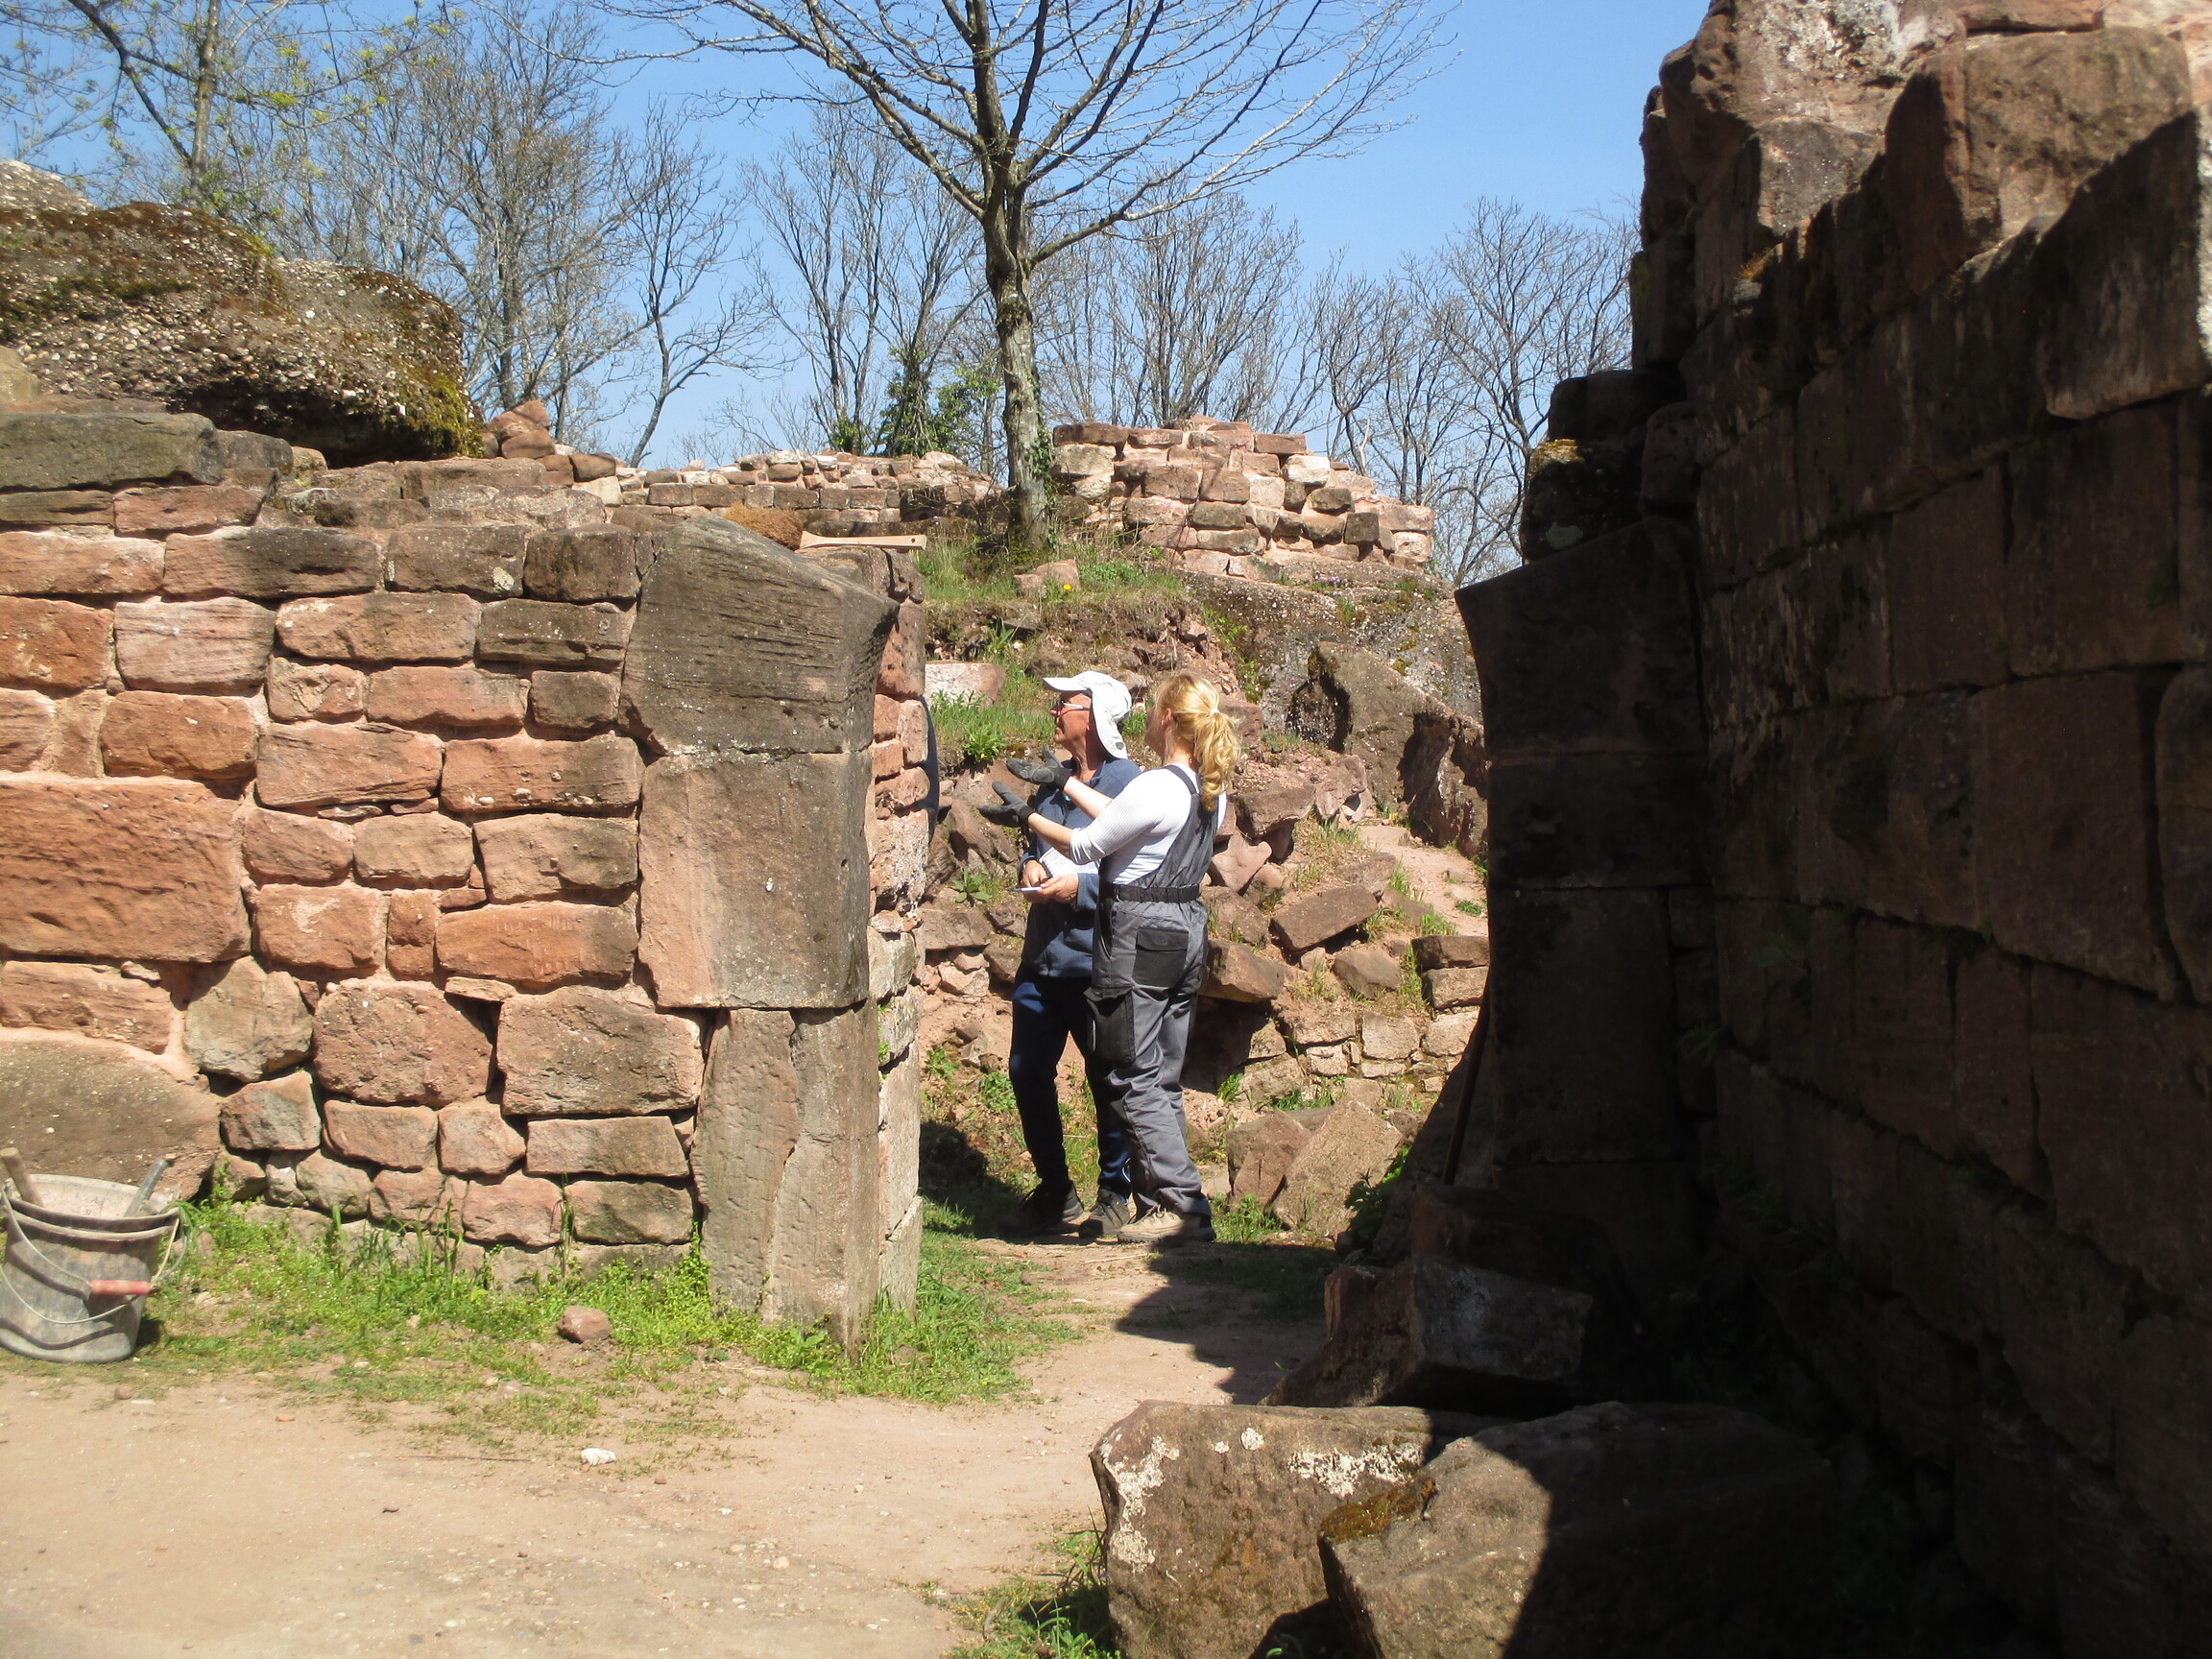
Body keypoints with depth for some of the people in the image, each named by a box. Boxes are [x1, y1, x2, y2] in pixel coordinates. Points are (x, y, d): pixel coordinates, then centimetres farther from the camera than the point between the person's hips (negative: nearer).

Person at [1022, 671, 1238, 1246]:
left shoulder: (1155, 788, -18)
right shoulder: (1212, 791, 8)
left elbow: (1085, 846, -7)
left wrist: (1029, 816, 7)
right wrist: (1067, 783, 25)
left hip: (1138, 937, -9)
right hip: (1186, 932, 9)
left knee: (1136, 1079, -4)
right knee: (1164, 1079, 12)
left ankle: (1183, 1205, -8)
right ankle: (1166, 1204, 13)